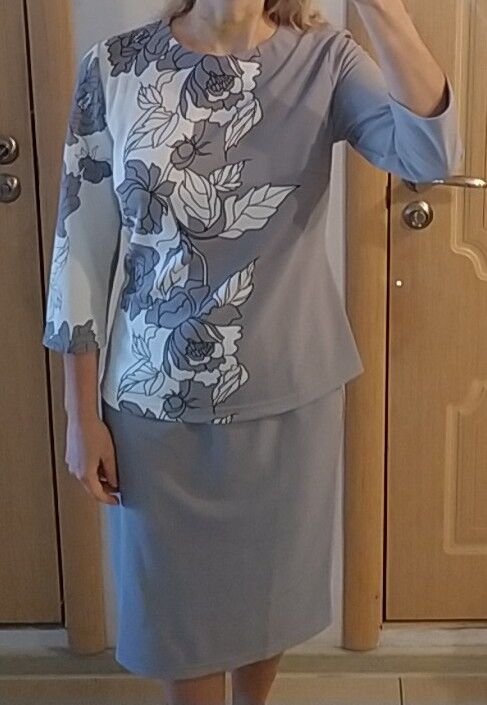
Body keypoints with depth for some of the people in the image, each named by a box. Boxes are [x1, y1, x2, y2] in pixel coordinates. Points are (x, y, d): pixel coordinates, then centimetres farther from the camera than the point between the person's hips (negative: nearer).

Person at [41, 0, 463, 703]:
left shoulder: (324, 59, -6)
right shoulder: (115, 68, -7)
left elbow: (433, 155, -24)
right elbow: (83, 246, -4)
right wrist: (82, 414, -3)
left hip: (289, 394, 1)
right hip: (156, 400, 0)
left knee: (271, 584, 21)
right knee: (178, 598, 16)